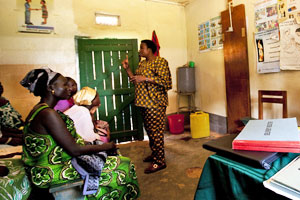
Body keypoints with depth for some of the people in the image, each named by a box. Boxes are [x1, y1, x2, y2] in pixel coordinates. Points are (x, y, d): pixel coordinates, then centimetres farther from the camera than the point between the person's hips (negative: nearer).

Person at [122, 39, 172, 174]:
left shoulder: (160, 62, -9)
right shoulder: (142, 63, 17)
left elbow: (166, 82, -20)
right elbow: (136, 81, 23)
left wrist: (145, 78, -23)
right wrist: (127, 69, 11)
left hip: (155, 103, -9)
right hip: (144, 102, 9)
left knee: (156, 132, -4)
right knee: (149, 130, 16)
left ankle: (159, 161, 6)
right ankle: (154, 154, 32)